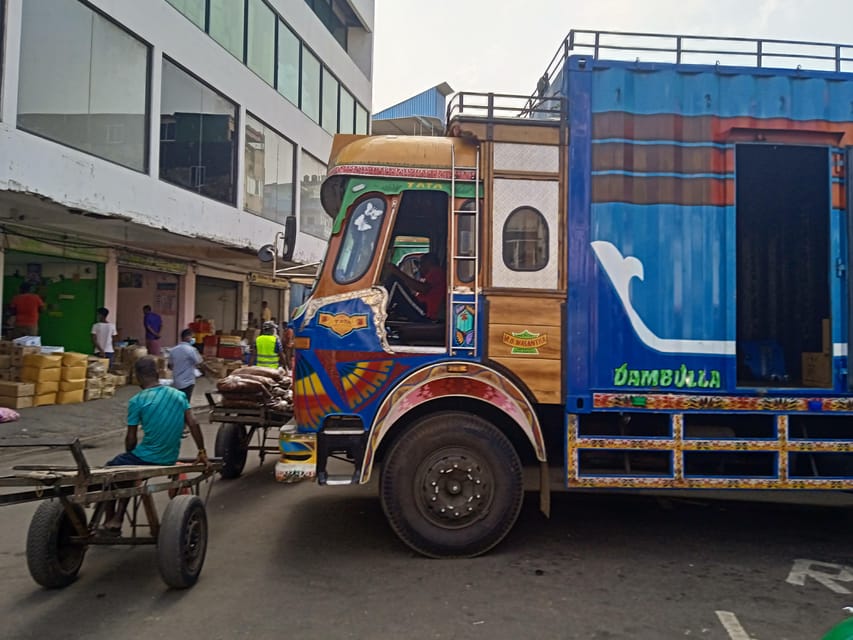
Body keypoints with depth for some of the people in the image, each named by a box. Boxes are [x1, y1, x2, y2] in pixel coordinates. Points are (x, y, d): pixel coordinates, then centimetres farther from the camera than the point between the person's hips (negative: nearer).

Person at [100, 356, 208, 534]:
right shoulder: (178, 395, 1)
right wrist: (202, 453, 7)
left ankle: (109, 523, 27)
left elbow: (131, 439, -6)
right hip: (170, 460, 6)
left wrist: (130, 456, 13)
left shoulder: (137, 401, -12)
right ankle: (117, 519, 32)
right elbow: (193, 425, -1)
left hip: (146, 458, -5)